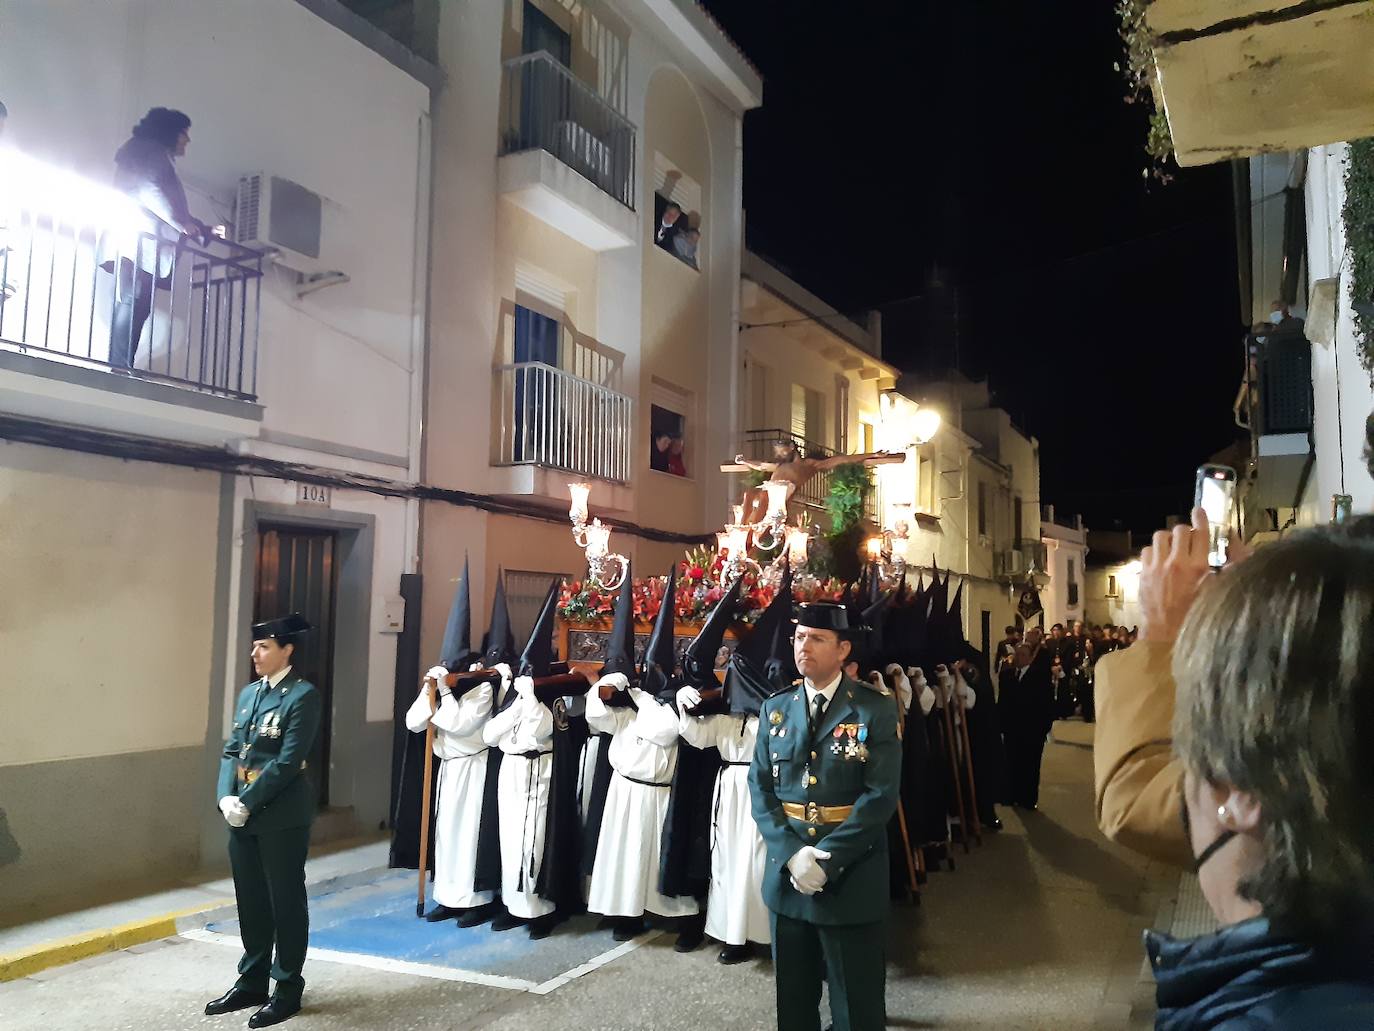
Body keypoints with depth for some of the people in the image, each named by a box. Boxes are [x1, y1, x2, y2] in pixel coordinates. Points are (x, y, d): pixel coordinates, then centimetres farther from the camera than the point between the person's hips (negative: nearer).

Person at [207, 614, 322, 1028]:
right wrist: (227, 798, -6)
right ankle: (251, 982, 31)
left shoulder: (303, 696, -13)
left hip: (282, 818, -7)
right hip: (243, 816, 7)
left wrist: (247, 803, -17)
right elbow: (231, 751, 9)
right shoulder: (249, 693, 10)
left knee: (285, 902, 5)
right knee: (250, 901, 17)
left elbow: (288, 761, -18)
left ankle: (288, 989, 18)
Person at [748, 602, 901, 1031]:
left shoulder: (877, 709, -7)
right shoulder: (774, 709, 5)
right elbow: (760, 789, 1)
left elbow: (881, 795, -14)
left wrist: (827, 859, -19)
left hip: (852, 878, -3)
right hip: (786, 874, 4)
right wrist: (791, 854, -14)